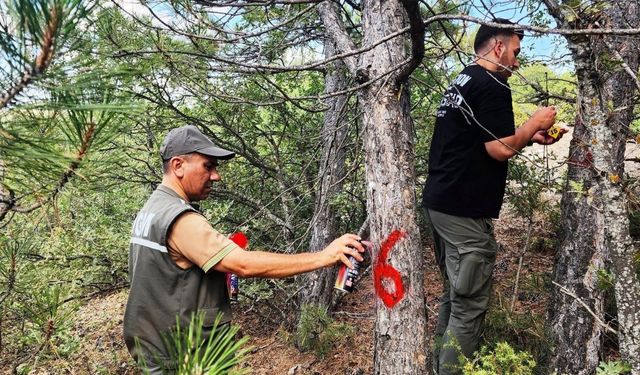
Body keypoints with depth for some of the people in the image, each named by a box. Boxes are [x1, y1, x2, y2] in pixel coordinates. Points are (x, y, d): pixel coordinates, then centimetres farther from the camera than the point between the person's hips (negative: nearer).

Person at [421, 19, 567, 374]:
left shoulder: (460, 82, 18)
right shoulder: (491, 85, -12)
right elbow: (500, 150, -19)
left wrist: (530, 137, 16)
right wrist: (535, 123, -2)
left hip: (438, 203, 10)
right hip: (464, 211, -10)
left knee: (453, 295, 19)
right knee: (469, 304, 0)